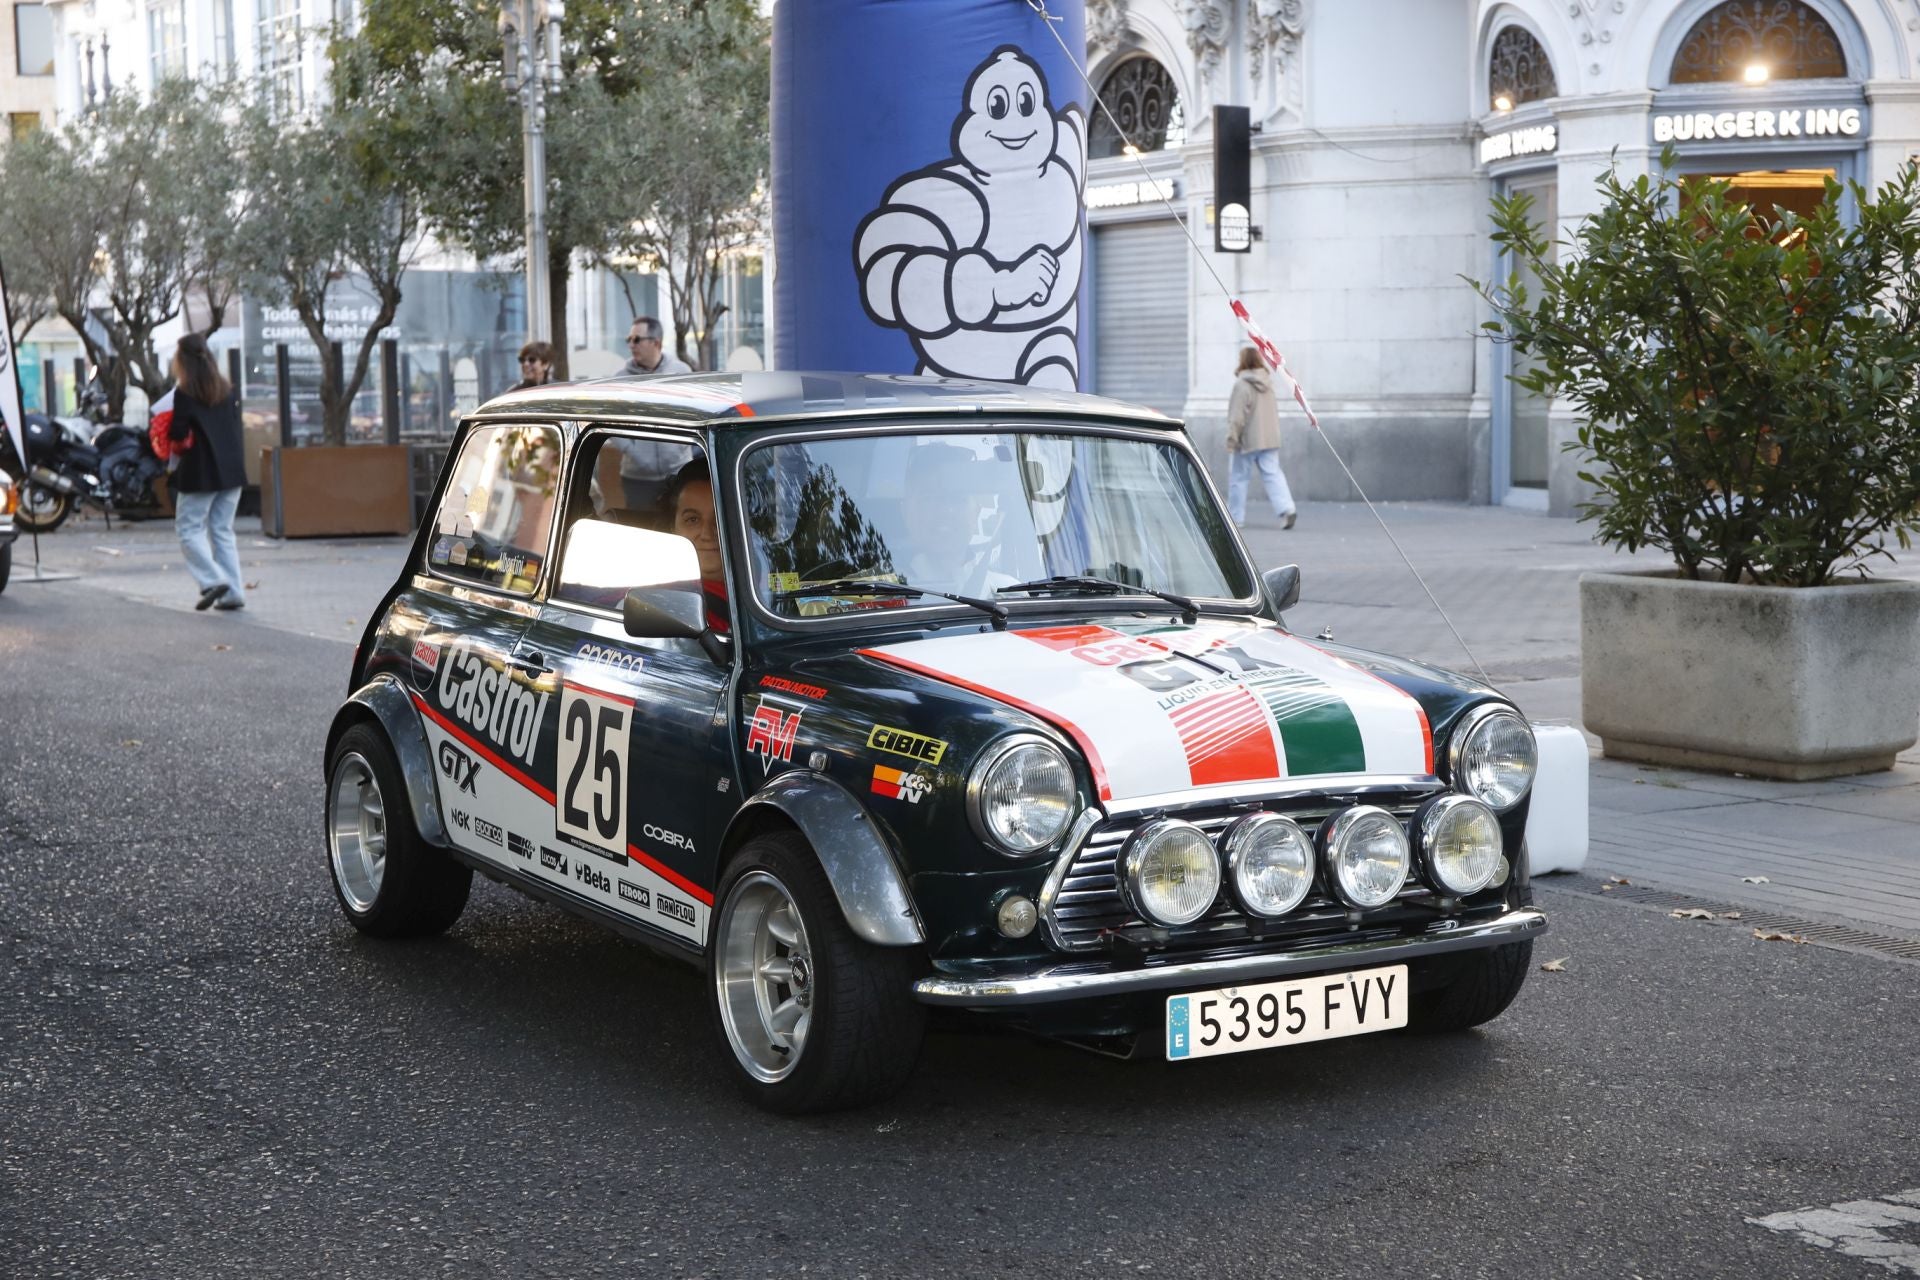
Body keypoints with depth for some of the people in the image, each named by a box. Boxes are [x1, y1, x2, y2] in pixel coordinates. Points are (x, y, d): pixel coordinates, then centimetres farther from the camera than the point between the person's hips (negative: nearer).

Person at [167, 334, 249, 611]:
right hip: (232, 470, 6)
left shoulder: (185, 393, -10)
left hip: (199, 473, -6)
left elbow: (178, 435, -12)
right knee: (223, 531, 12)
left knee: (189, 528, 5)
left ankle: (213, 580, -12)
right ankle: (233, 592, 6)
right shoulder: (228, 390, 7)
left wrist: (170, 438, 8)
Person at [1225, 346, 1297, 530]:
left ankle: (1235, 516, 12)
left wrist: (1231, 438, -12)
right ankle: (1286, 509, -14)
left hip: (1247, 440, -6)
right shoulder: (1268, 383, 9)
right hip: (1270, 438, 6)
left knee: (1238, 477, 6)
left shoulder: (1242, 385, -15)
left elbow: (1237, 416, -17)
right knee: (1272, 474, 4)